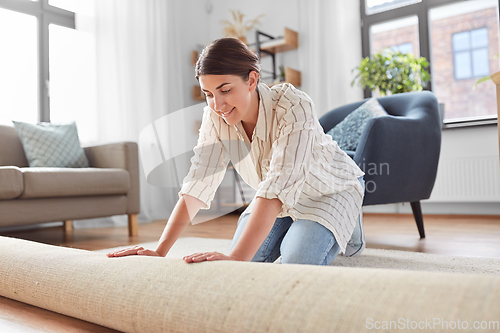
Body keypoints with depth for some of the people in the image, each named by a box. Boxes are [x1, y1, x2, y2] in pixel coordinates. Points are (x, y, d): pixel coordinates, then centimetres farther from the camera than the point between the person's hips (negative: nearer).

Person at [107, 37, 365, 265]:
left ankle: (348, 229, 9)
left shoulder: (294, 107, -36)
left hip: (330, 189, -4)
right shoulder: (215, 117, -20)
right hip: (281, 200, 5)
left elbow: (277, 186, -45)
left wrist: (236, 258, -53)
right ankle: (296, 228, 22)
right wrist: (160, 251, -30)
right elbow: (197, 184, -23)